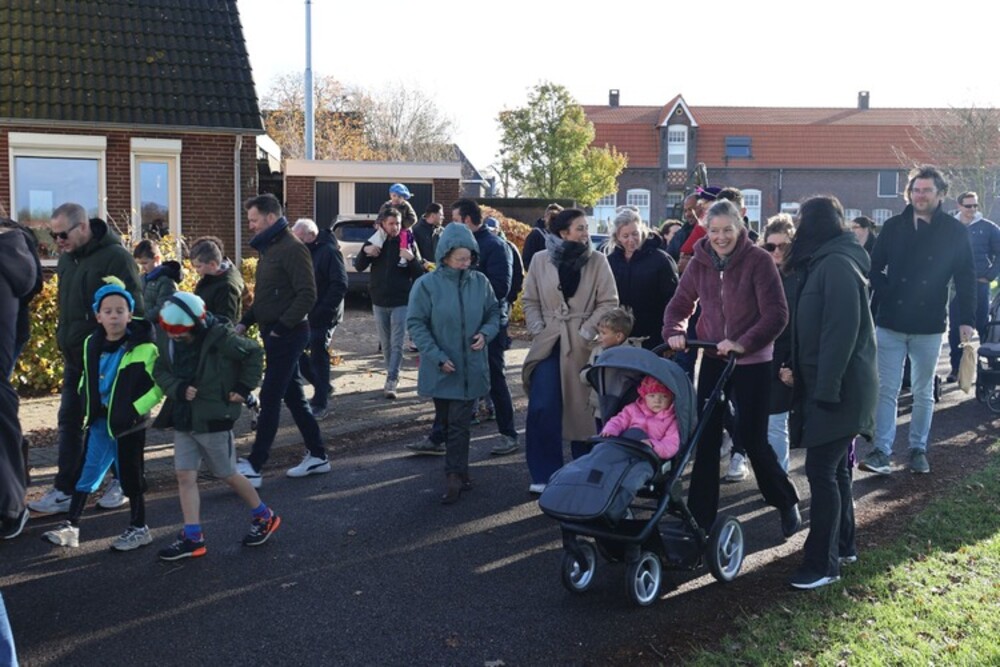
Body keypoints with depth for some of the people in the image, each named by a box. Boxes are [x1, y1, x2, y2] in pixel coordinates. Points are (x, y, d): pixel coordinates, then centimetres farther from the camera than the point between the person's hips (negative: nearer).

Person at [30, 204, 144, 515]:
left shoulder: (115, 257, -16)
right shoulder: (66, 258, 9)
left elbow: (133, 310, -17)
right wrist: (64, 338, 14)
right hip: (75, 358, 8)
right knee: (69, 422, 7)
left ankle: (123, 482, 22)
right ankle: (64, 490, 13)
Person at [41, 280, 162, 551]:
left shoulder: (145, 348, -15)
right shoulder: (91, 345, 3)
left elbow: (159, 385, -15)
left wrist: (136, 409, -19)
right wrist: (87, 407, 9)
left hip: (129, 424, -5)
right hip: (99, 421, 5)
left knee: (130, 475, 5)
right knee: (85, 472, 9)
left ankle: (139, 528, 20)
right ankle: (71, 526, 19)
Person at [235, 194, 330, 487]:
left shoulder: (292, 249, -15)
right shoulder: (269, 247, 15)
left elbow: (307, 295, -21)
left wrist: (280, 327, -21)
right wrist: (246, 321, 10)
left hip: (287, 334, -10)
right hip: (275, 333, 10)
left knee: (270, 398, -6)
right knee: (293, 396, 13)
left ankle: (253, 466, -1)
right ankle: (317, 455, 23)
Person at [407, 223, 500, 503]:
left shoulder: (480, 281, -2)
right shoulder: (427, 284, -9)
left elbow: (494, 312, 11)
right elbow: (415, 323, -8)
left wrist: (486, 333, -10)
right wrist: (437, 356, -14)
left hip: (471, 368, 0)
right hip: (440, 369, 0)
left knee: (459, 424, -2)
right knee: (447, 422, 11)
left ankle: (454, 477, 3)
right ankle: (460, 473, 27)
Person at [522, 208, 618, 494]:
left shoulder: (597, 260, -2)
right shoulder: (541, 259, 1)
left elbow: (608, 302, -3)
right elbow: (530, 300, 8)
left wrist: (586, 332, -10)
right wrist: (537, 330, -3)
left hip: (582, 344, -1)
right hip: (548, 342, 1)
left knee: (582, 408, 6)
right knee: (542, 409, -5)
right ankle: (545, 474, 8)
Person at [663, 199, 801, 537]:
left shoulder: (758, 260, -13)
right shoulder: (700, 262, 0)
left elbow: (776, 313, -17)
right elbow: (680, 304, 8)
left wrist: (743, 343, -28)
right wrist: (675, 332, -11)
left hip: (752, 363, -4)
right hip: (713, 360, 4)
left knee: (752, 439, 0)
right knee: (706, 439, 3)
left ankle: (786, 503, 26)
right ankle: (701, 517, 14)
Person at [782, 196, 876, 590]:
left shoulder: (837, 264, -17)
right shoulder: (822, 264, 15)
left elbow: (843, 331, -23)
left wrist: (825, 387, -23)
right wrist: (797, 368, 12)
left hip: (837, 388, -10)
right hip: (824, 384, 10)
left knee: (821, 471, -7)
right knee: (835, 468, 16)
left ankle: (824, 563, 0)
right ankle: (843, 545, 27)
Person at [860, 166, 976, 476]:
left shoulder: (955, 231, -3)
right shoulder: (893, 226, 2)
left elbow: (966, 278, -1)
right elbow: (874, 267, 8)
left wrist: (967, 319, -6)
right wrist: (885, 293, -7)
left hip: (929, 325, -1)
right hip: (890, 322, 1)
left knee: (923, 392, 11)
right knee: (887, 389, 0)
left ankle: (918, 449, 21)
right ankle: (882, 450, 2)